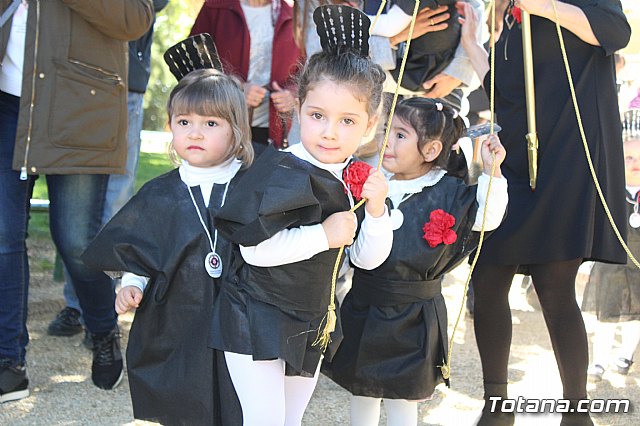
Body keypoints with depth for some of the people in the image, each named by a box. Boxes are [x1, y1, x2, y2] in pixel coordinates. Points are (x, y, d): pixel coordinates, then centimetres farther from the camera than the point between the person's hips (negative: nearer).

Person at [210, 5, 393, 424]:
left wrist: (376, 212, -11)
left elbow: (367, 259, 7)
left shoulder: (358, 180, 2)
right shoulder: (281, 172, -19)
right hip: (258, 321, -7)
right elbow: (253, 247, -27)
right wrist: (324, 235, -23)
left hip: (311, 324, 7)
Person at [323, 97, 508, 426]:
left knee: (403, 398, 9)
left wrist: (491, 170, -19)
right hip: (363, 309, 4)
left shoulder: (448, 193, -8)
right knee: (361, 391, 18)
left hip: (412, 315, -4)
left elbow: (487, 217, -12)